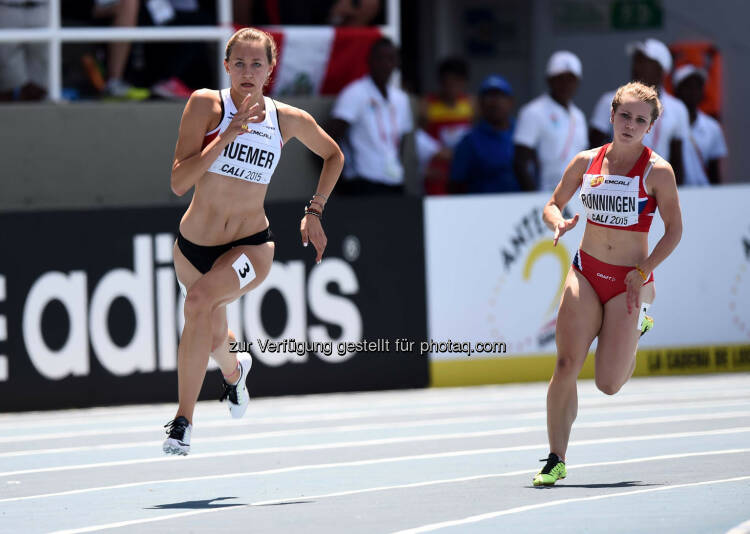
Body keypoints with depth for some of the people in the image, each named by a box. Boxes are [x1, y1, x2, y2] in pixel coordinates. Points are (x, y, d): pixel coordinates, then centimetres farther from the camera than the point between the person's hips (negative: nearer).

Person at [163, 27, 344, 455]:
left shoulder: (289, 120, -3)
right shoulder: (206, 105, -10)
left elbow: (333, 155, 18)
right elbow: (179, 182, -20)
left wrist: (315, 211, 11)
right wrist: (230, 133, -25)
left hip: (251, 246, -2)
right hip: (195, 243, 2)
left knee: (199, 300, -32)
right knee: (214, 339, 21)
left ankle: (183, 422, -26)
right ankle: (234, 371, 62)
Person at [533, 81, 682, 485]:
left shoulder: (658, 171, -8)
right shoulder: (586, 162, 2)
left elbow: (674, 230, -3)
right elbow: (552, 205, 14)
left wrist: (642, 273, -13)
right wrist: (559, 223, -10)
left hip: (630, 281, -2)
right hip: (586, 272, 2)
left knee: (609, 384, -1)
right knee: (566, 366, -11)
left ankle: (638, 324, 31)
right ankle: (556, 460, -2)